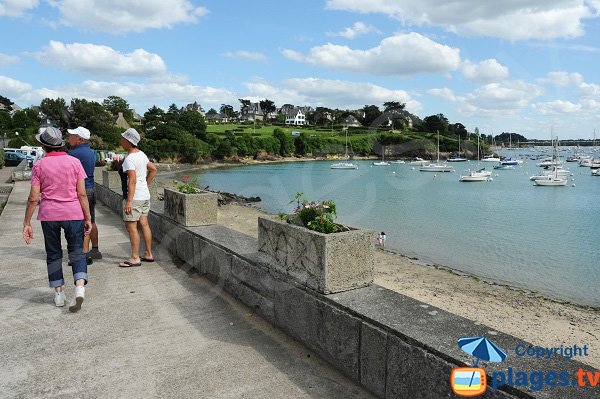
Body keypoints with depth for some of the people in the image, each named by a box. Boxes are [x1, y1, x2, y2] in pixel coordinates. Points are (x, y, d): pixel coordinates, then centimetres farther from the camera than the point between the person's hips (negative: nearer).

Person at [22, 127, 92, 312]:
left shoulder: (39, 165, -1)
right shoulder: (74, 162, -1)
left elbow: (33, 198, -3)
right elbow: (82, 194, -4)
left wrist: (26, 223, 5)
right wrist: (88, 218, 2)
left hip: (48, 215, 0)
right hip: (73, 213, 0)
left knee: (53, 253, 14)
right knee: (76, 251, 9)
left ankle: (58, 293, 20)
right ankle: (80, 286, -11)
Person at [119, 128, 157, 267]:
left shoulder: (129, 159, -16)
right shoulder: (141, 154, 11)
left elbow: (132, 180, -22)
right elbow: (153, 169, 21)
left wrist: (129, 200, -22)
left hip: (134, 197, -9)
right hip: (145, 195, 9)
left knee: (131, 226, -4)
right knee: (144, 224, 13)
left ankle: (135, 258, 0)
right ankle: (148, 254, 19)